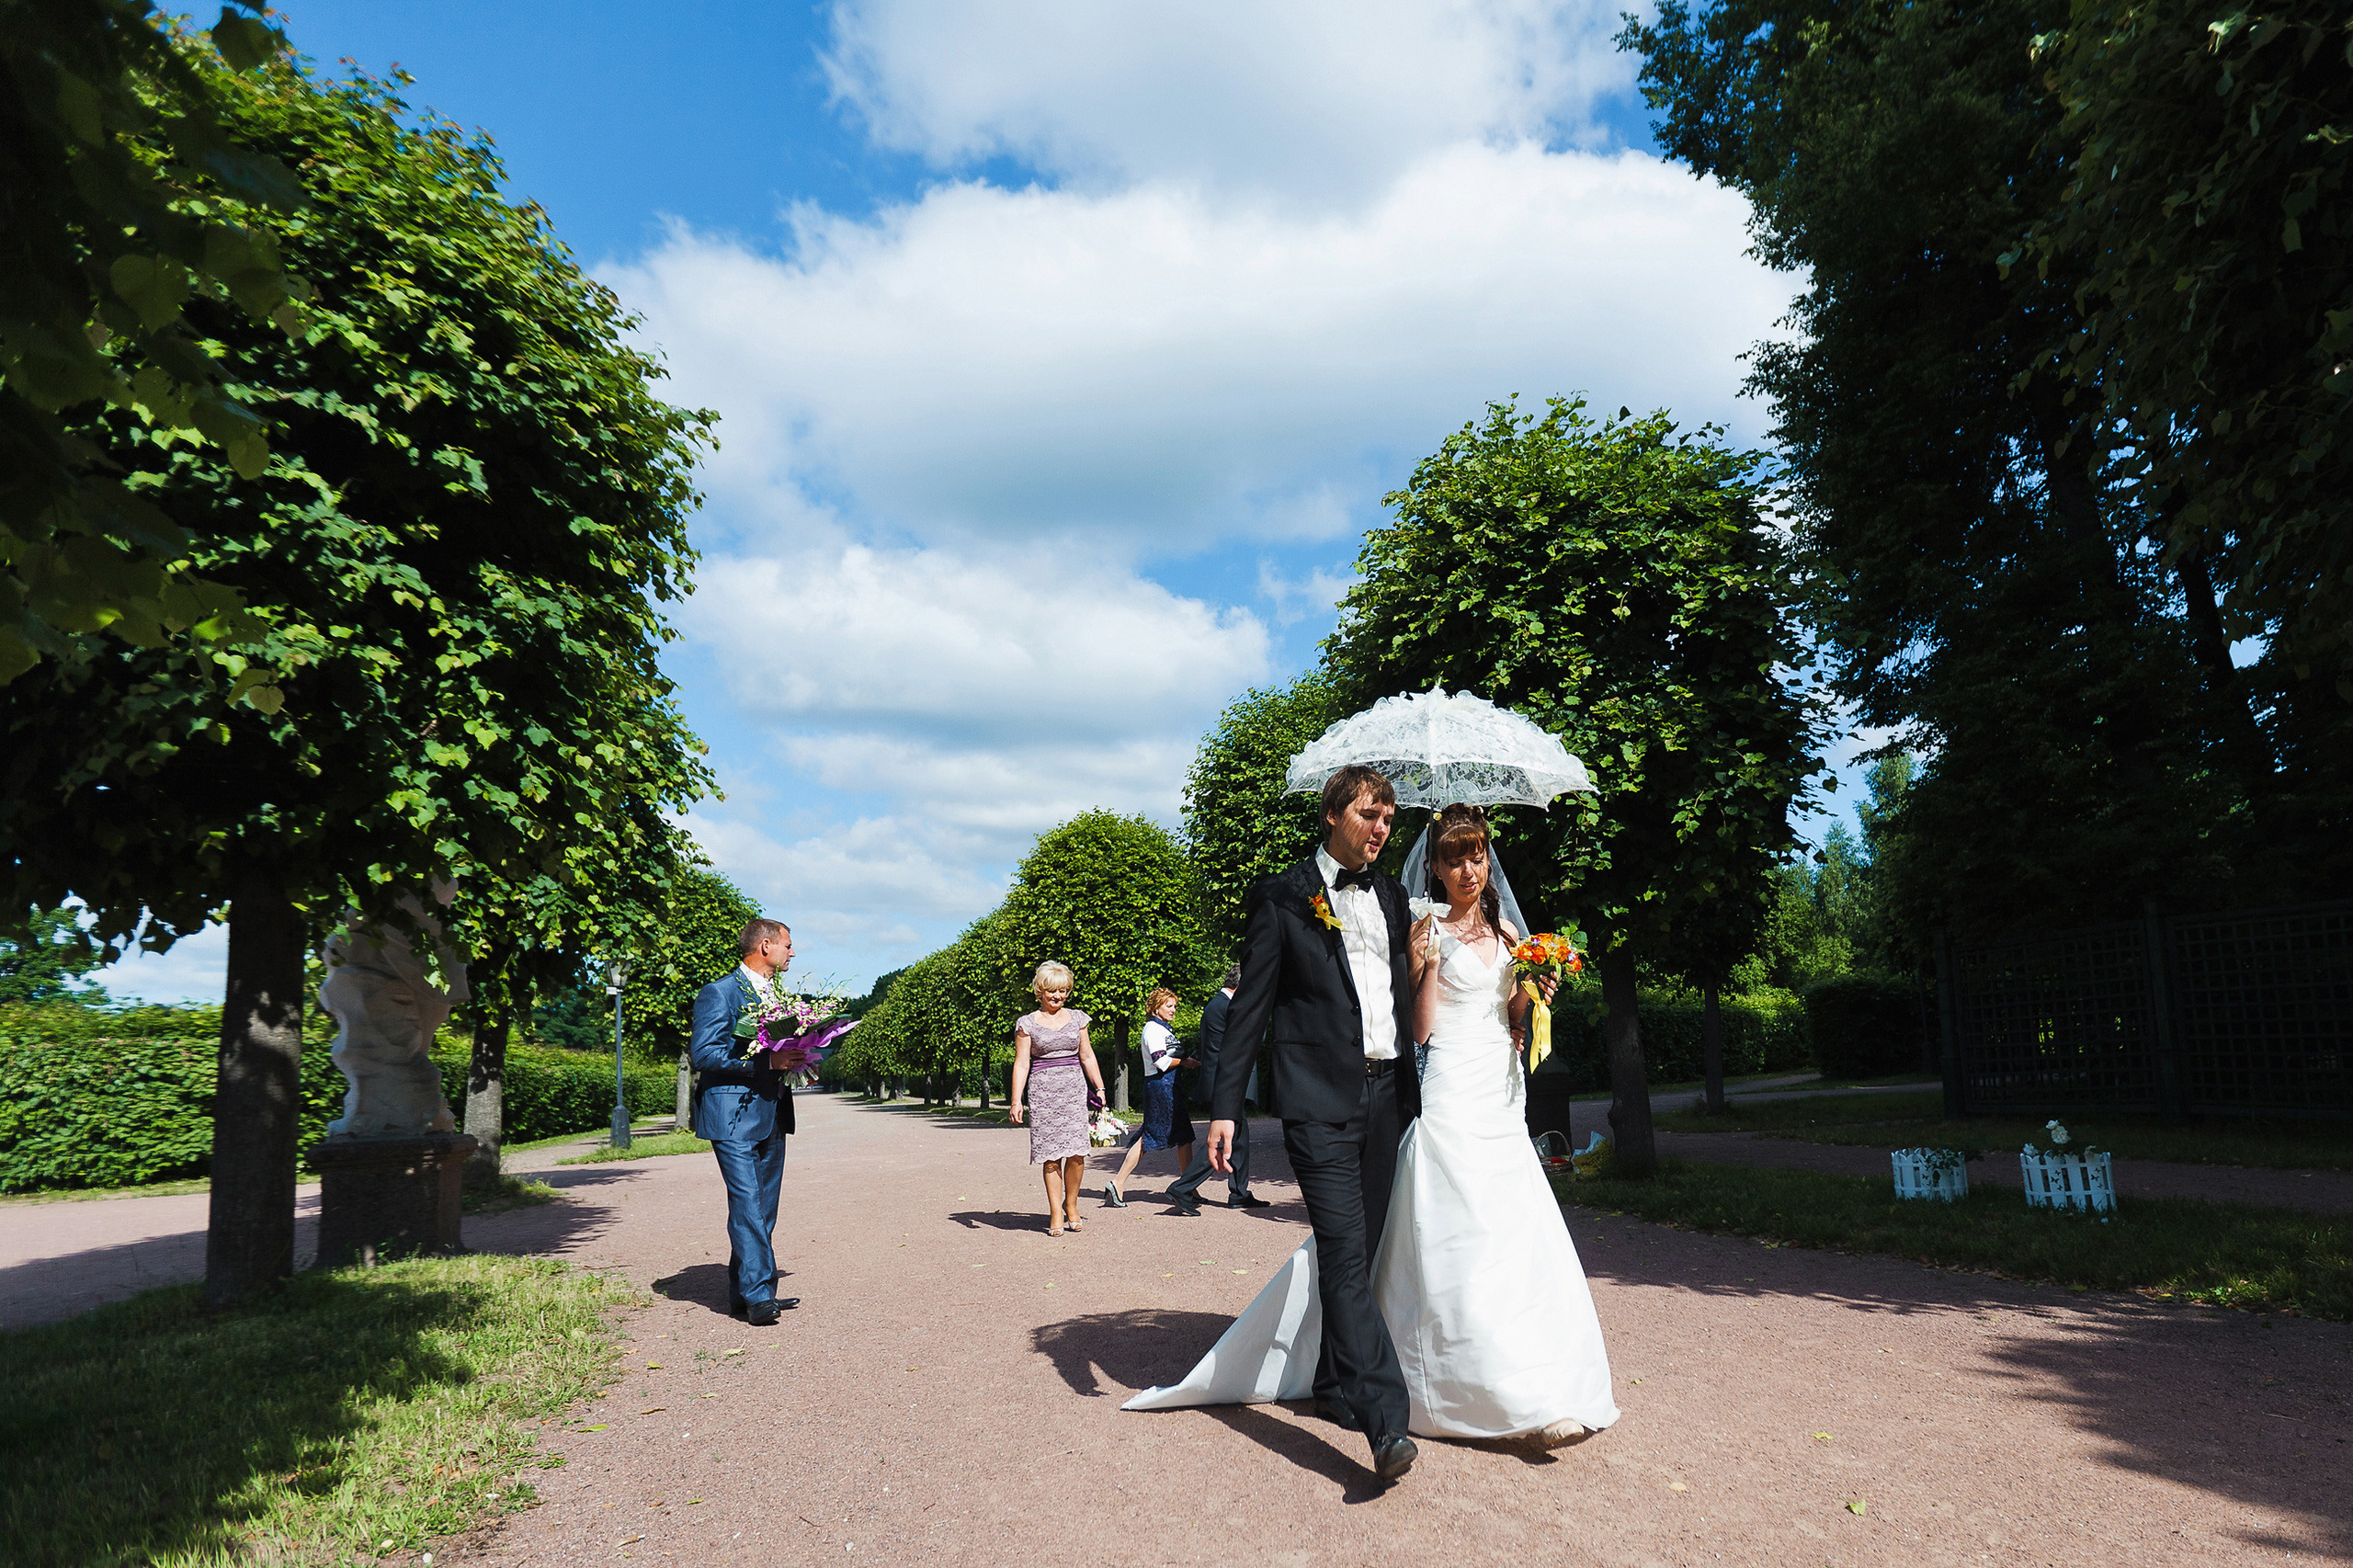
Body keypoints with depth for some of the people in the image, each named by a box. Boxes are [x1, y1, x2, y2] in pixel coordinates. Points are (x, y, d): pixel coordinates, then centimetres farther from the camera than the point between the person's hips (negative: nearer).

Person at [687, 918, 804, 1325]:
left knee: (763, 1210, 9)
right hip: (734, 1116, -8)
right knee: (748, 1206, -12)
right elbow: (703, 1053, -16)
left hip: (772, 1114, 8)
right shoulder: (719, 993, -8)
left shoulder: (777, 994, 18)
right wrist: (766, 1062, -22)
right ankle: (757, 1296, -10)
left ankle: (744, 1292, 17)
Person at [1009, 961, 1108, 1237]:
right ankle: (1056, 1214, 4)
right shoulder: (1028, 1023, 4)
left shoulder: (1077, 1018, 12)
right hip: (1042, 1090, -2)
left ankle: (1071, 1204, 13)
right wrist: (1016, 1100, -5)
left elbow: (1087, 1056, 17)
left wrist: (1099, 1087, 13)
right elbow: (1021, 1063, 1)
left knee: (1076, 1152, -7)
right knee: (1051, 1155, -3)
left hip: (1074, 1088, 2)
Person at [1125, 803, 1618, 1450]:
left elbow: (1512, 1021, 17)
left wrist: (1532, 995, -2)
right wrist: (1426, 965, -20)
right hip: (1452, 1097, -6)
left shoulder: (1505, 930, 15)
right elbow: (1421, 1029, -8)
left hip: (1503, 1099, 7)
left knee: (1513, 1235, 6)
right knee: (1463, 1244, -8)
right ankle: (1514, 1400, -4)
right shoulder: (1428, 932, -3)